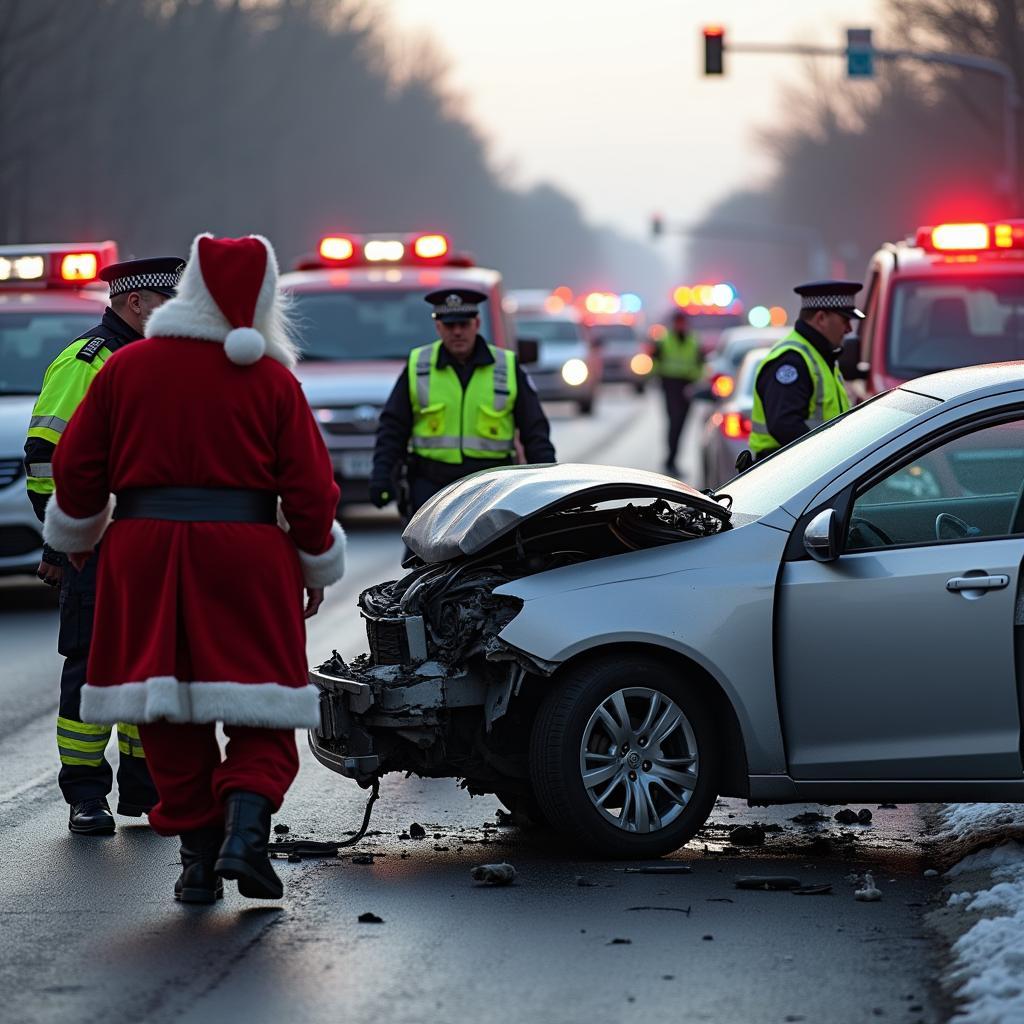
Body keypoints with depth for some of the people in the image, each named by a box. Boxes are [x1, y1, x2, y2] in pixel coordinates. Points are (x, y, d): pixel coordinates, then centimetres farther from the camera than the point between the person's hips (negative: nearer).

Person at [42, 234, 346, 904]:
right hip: (246, 555, -2)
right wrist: (318, 569, 15)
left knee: (169, 714, 8)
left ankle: (197, 857, 4)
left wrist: (77, 535, 27)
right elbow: (311, 487, 1)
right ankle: (244, 829, -18)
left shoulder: (127, 367, 4)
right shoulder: (274, 382, -1)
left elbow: (77, 467, 9)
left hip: (143, 548, 2)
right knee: (260, 709, 3)